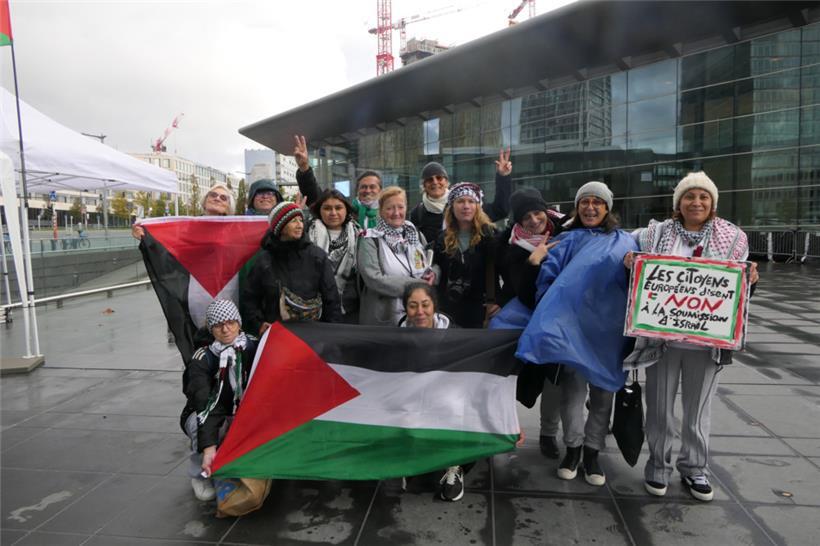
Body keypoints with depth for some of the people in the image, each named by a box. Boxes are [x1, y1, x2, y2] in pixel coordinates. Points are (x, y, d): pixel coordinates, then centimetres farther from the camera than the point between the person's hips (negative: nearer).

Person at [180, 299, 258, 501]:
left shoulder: (253, 347, -14)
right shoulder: (203, 359, -23)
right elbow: (205, 405, -35)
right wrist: (208, 448, -46)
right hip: (202, 418, -2)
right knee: (203, 418, -35)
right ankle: (200, 476, -8)